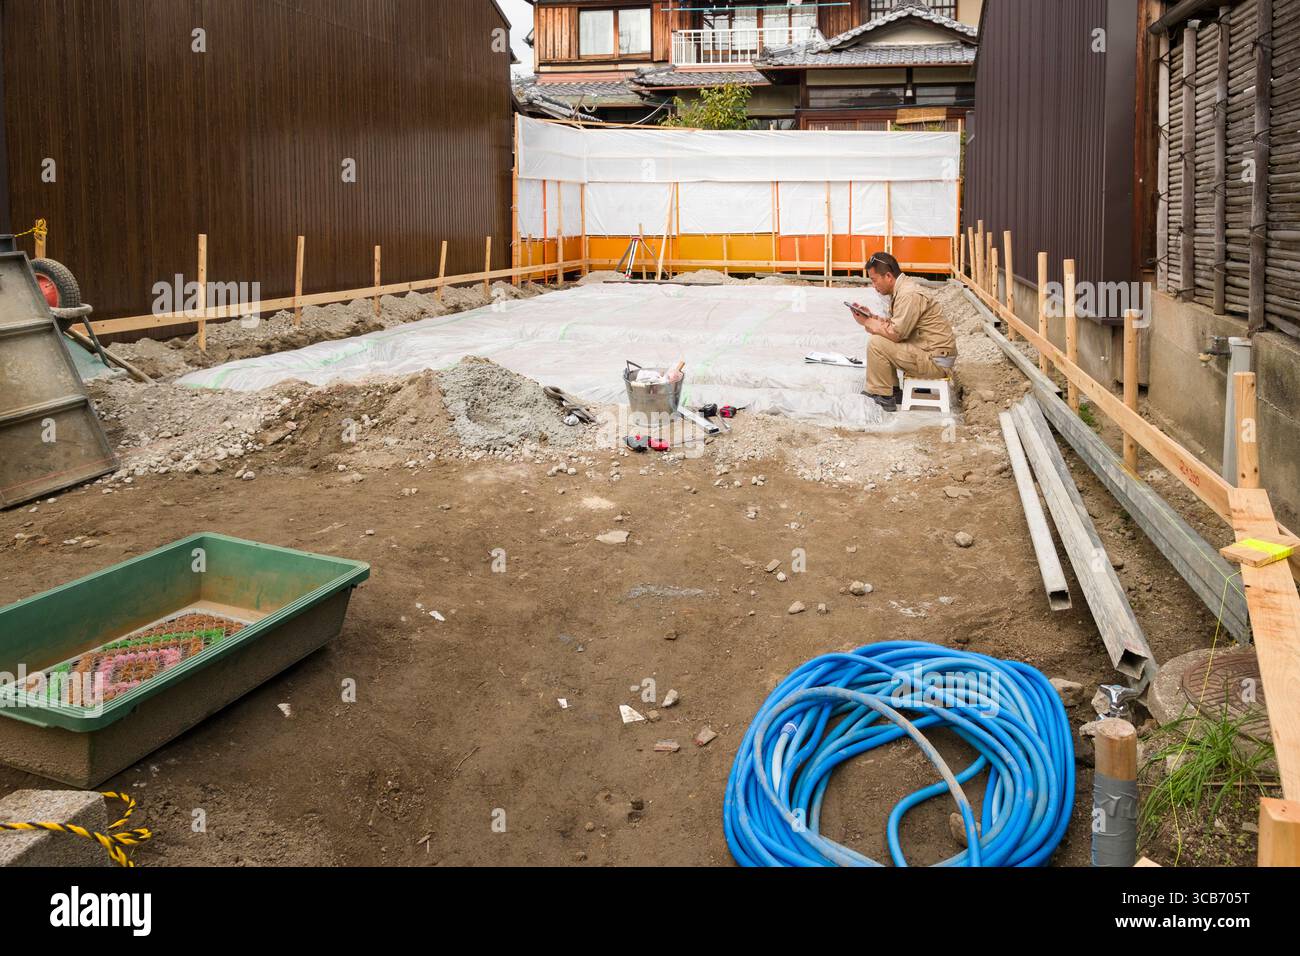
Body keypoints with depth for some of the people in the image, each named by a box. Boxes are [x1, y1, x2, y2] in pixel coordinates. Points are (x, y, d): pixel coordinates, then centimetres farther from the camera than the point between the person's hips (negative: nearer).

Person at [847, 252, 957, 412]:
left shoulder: (909, 295, -21)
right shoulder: (904, 287, 10)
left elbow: (895, 334, -22)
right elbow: (895, 324, 14)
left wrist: (867, 322, -10)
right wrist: (871, 316, 2)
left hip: (936, 361, -10)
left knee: (876, 344, -16)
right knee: (880, 338, 16)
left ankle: (883, 397, -5)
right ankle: (892, 391, 16)